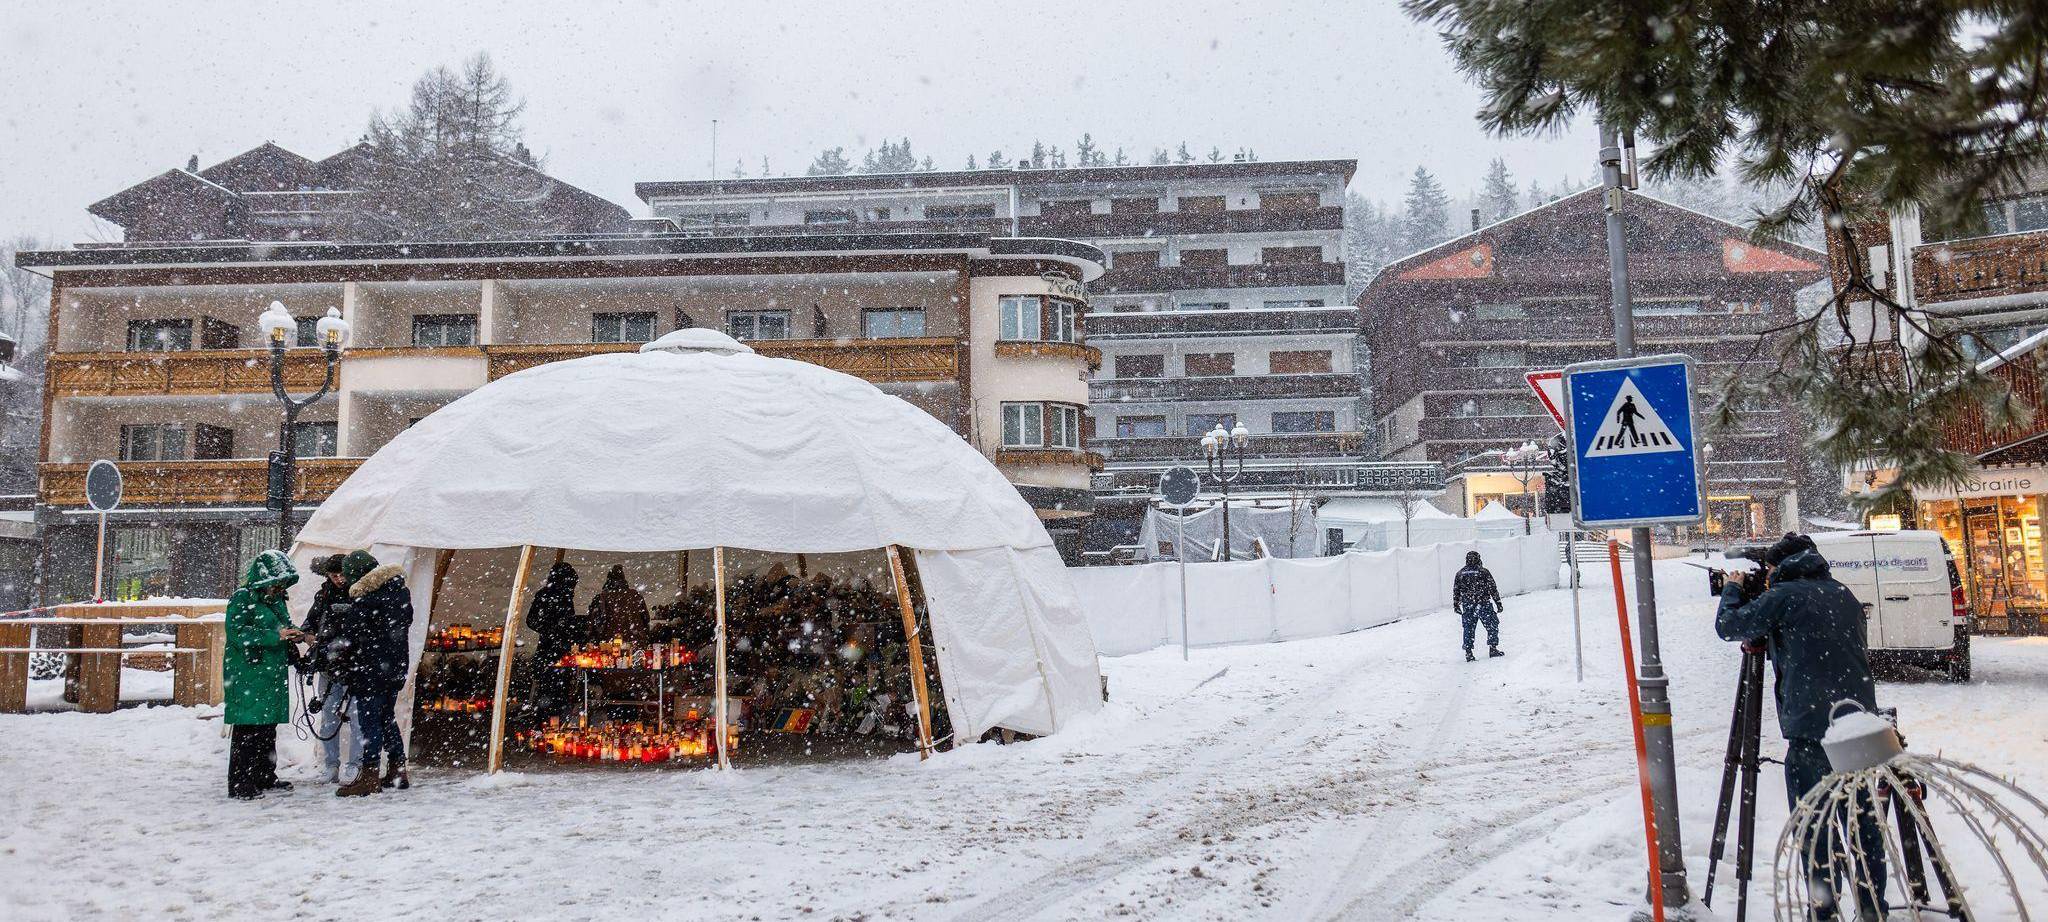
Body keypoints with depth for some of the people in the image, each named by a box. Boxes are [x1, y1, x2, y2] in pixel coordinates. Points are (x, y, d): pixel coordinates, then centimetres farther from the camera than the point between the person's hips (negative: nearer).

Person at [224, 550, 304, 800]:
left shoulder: (276, 599, 15)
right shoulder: (242, 598, -10)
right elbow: (237, 633, -18)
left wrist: (294, 633, 3)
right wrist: (275, 635, -22)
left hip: (272, 674, 8)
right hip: (247, 676, -8)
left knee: (268, 727, 15)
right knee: (247, 728, -7)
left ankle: (265, 777, 26)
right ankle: (239, 785, -1)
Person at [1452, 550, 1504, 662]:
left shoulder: (1460, 574, 6)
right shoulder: (1484, 572, -4)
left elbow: (1456, 591, 9)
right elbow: (1492, 589, -4)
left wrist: (1456, 606, 19)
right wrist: (1498, 603, 2)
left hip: (1467, 607, 3)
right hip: (1484, 605, -3)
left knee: (1468, 629, 10)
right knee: (1492, 626, 11)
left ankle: (1468, 652, 8)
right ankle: (1493, 648, 8)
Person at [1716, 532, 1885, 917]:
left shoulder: (1784, 595, -6)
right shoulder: (1843, 594, 15)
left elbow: (1727, 626, 2)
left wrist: (1731, 589, 18)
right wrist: (1766, 642, 26)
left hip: (1812, 730, -7)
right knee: (1864, 823, 14)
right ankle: (1873, 908, 21)